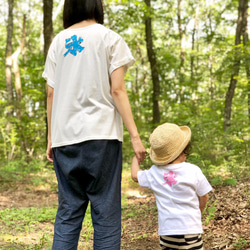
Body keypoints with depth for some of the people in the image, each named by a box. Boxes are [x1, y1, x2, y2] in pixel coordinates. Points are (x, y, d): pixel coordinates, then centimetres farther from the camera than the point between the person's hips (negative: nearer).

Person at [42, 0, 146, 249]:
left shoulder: (58, 41, 12)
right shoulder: (109, 38, 2)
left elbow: (51, 93, 8)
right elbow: (117, 90, -6)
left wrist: (51, 137, 13)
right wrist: (134, 135, -6)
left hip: (65, 136, 4)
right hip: (100, 134, -4)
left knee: (68, 211, 9)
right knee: (106, 211, 2)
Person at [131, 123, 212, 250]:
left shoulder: (154, 173, -2)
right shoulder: (193, 171, -8)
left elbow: (135, 175, 16)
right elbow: (203, 197, 2)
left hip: (166, 230, 3)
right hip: (189, 229, -3)